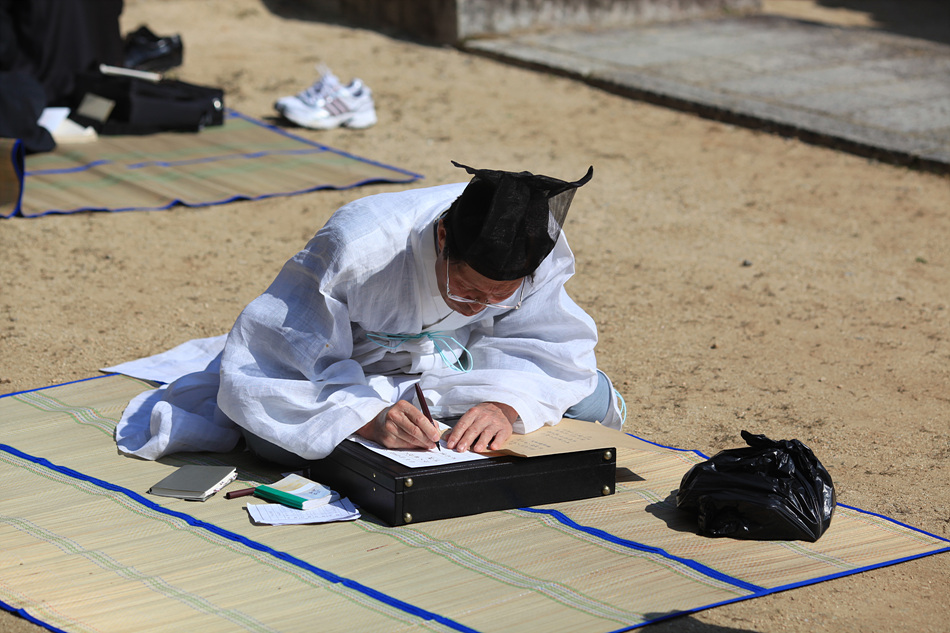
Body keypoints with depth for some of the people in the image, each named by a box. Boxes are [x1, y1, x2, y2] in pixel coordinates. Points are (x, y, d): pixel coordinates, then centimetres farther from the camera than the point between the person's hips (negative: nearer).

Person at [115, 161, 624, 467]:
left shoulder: (539, 245, -30)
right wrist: (366, 415, -53)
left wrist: (507, 403, -44)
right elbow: (264, 367, -38)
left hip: (452, 364, 3)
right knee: (272, 435, -31)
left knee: (591, 402, -14)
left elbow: (554, 351, -21)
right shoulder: (354, 247, -40)